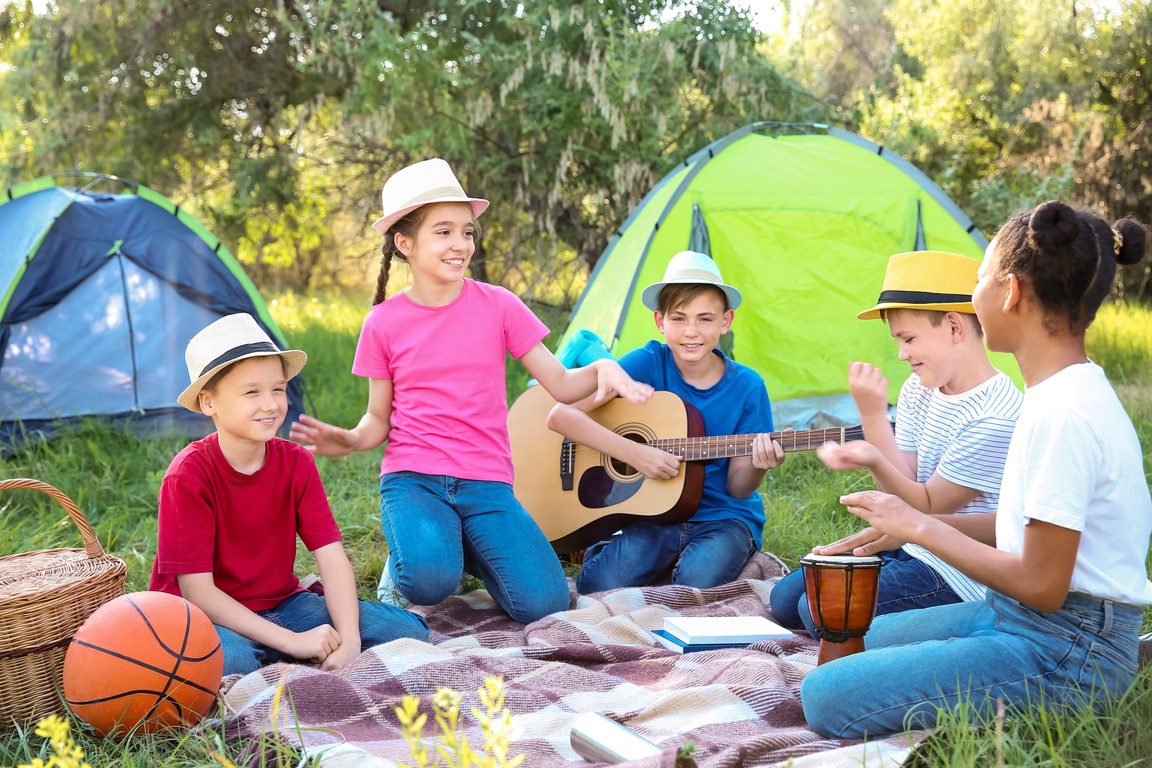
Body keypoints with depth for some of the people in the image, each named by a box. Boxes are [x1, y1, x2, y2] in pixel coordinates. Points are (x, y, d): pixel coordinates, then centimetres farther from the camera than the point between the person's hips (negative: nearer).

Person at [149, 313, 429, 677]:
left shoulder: (297, 463, -3)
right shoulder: (189, 474, -18)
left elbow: (332, 557, -9)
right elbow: (198, 592, -21)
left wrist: (349, 641, -26)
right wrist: (292, 641, -27)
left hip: (279, 605, 5)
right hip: (204, 617, -5)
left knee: (408, 631, -12)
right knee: (229, 659, -42)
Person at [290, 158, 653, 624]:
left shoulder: (498, 306, 1)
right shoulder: (383, 324, 1)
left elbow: (561, 385, 3)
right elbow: (379, 419, 9)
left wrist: (604, 368, -18)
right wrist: (347, 441, -13)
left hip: (486, 482, 2)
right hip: (412, 478, -2)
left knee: (543, 603, -18)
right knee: (430, 581, -33)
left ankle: (466, 550, 14)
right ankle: (402, 565, 6)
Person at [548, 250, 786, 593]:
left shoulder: (747, 387, -5)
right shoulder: (648, 364, -8)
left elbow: (736, 488, -2)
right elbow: (561, 416, -15)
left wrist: (757, 467, -26)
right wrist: (633, 452, -23)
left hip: (723, 516, 0)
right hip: (654, 512, 0)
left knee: (696, 581, -31)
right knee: (600, 586, -24)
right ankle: (602, 551, 10)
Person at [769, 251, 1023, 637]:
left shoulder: (995, 418, -24)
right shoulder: (919, 389, 2)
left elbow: (927, 507, -18)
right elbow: (907, 485, -2)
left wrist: (874, 461, -34)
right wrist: (873, 416, -16)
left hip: (958, 575, -9)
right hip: (911, 547, 9)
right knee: (785, 599, 7)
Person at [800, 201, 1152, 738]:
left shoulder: (1062, 414, -25)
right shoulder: (1066, 391, 7)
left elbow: (1040, 586, -24)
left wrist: (919, 527, -13)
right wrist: (901, 525, 9)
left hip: (1067, 653, -10)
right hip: (1014, 615, 10)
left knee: (828, 697, -16)